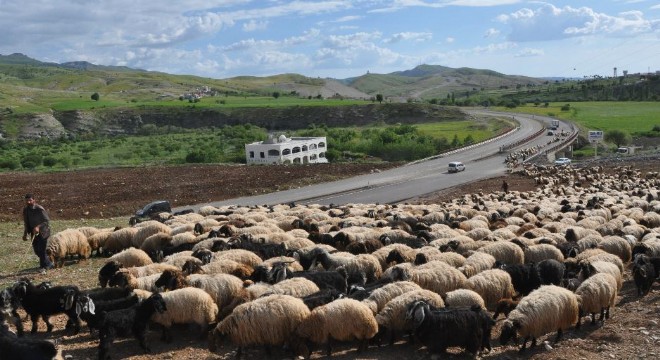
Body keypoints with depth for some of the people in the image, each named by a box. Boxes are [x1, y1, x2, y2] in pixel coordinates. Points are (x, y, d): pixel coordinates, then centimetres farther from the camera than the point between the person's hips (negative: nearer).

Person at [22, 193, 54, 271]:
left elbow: (46, 220, -17)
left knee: (41, 249, -10)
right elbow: (26, 223, 12)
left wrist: (38, 227, -29)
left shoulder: (40, 209, -18)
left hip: (42, 232, -7)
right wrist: (25, 234, 9)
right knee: (36, 250, 12)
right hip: (33, 232, 7)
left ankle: (44, 266, 7)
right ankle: (48, 264, 30)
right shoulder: (25, 210, 2)